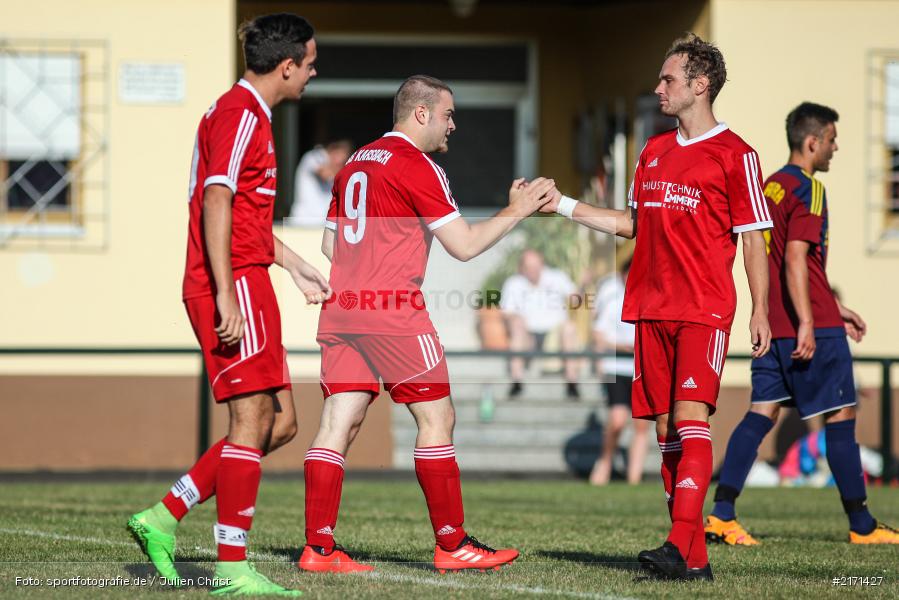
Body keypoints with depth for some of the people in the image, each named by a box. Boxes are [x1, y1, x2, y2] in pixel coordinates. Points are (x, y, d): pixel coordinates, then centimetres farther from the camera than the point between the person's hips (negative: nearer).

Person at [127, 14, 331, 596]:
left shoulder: (249, 114, 21)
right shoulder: (241, 114, -11)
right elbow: (216, 205, -20)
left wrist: (296, 265, 33)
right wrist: (226, 294, -25)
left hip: (246, 285, 10)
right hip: (234, 286, -10)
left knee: (279, 424, 9)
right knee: (253, 421, -9)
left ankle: (165, 516, 11)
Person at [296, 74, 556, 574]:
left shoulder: (354, 164, 17)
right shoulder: (417, 166, -8)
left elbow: (330, 245, 21)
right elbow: (465, 245, -9)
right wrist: (517, 210, 0)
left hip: (341, 308, 8)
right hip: (395, 313, -8)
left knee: (338, 425, 2)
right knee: (437, 419, 1)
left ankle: (318, 548, -3)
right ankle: (452, 544, 4)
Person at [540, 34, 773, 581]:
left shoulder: (734, 154, -3)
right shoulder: (654, 151, 16)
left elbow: (754, 239, -4)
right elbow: (632, 223, 24)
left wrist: (760, 311, -9)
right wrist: (564, 206, 18)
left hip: (705, 310, -7)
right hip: (652, 309, 7)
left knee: (691, 420, -17)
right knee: (666, 429, 3)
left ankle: (682, 549, -25)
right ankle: (695, 556, 5)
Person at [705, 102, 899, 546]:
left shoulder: (770, 187, 16)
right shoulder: (807, 189, -12)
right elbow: (796, 259, -21)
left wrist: (835, 308, 30)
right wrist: (807, 323, -24)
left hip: (772, 323, 8)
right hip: (813, 327, -8)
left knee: (762, 413, 5)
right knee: (840, 416, 0)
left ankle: (722, 513, -4)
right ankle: (861, 525, 5)